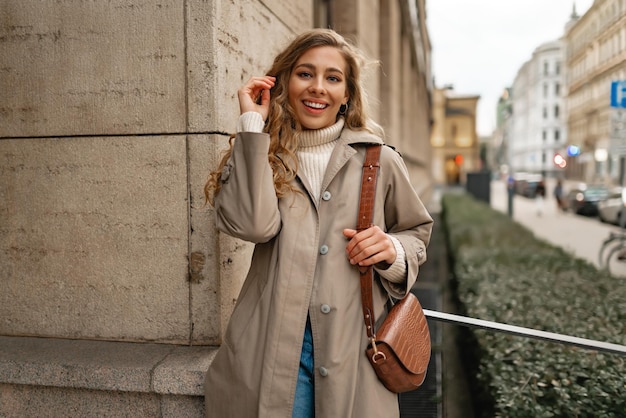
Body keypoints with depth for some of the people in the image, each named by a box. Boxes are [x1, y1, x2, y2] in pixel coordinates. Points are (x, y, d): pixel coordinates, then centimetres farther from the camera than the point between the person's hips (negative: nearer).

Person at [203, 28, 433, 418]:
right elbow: (251, 224, -17)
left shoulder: (378, 161, 4)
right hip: (275, 347, -1)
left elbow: (416, 231, 16)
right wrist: (252, 123, -11)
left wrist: (393, 250, -7)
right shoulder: (261, 155, 3)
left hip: (353, 348, 1)